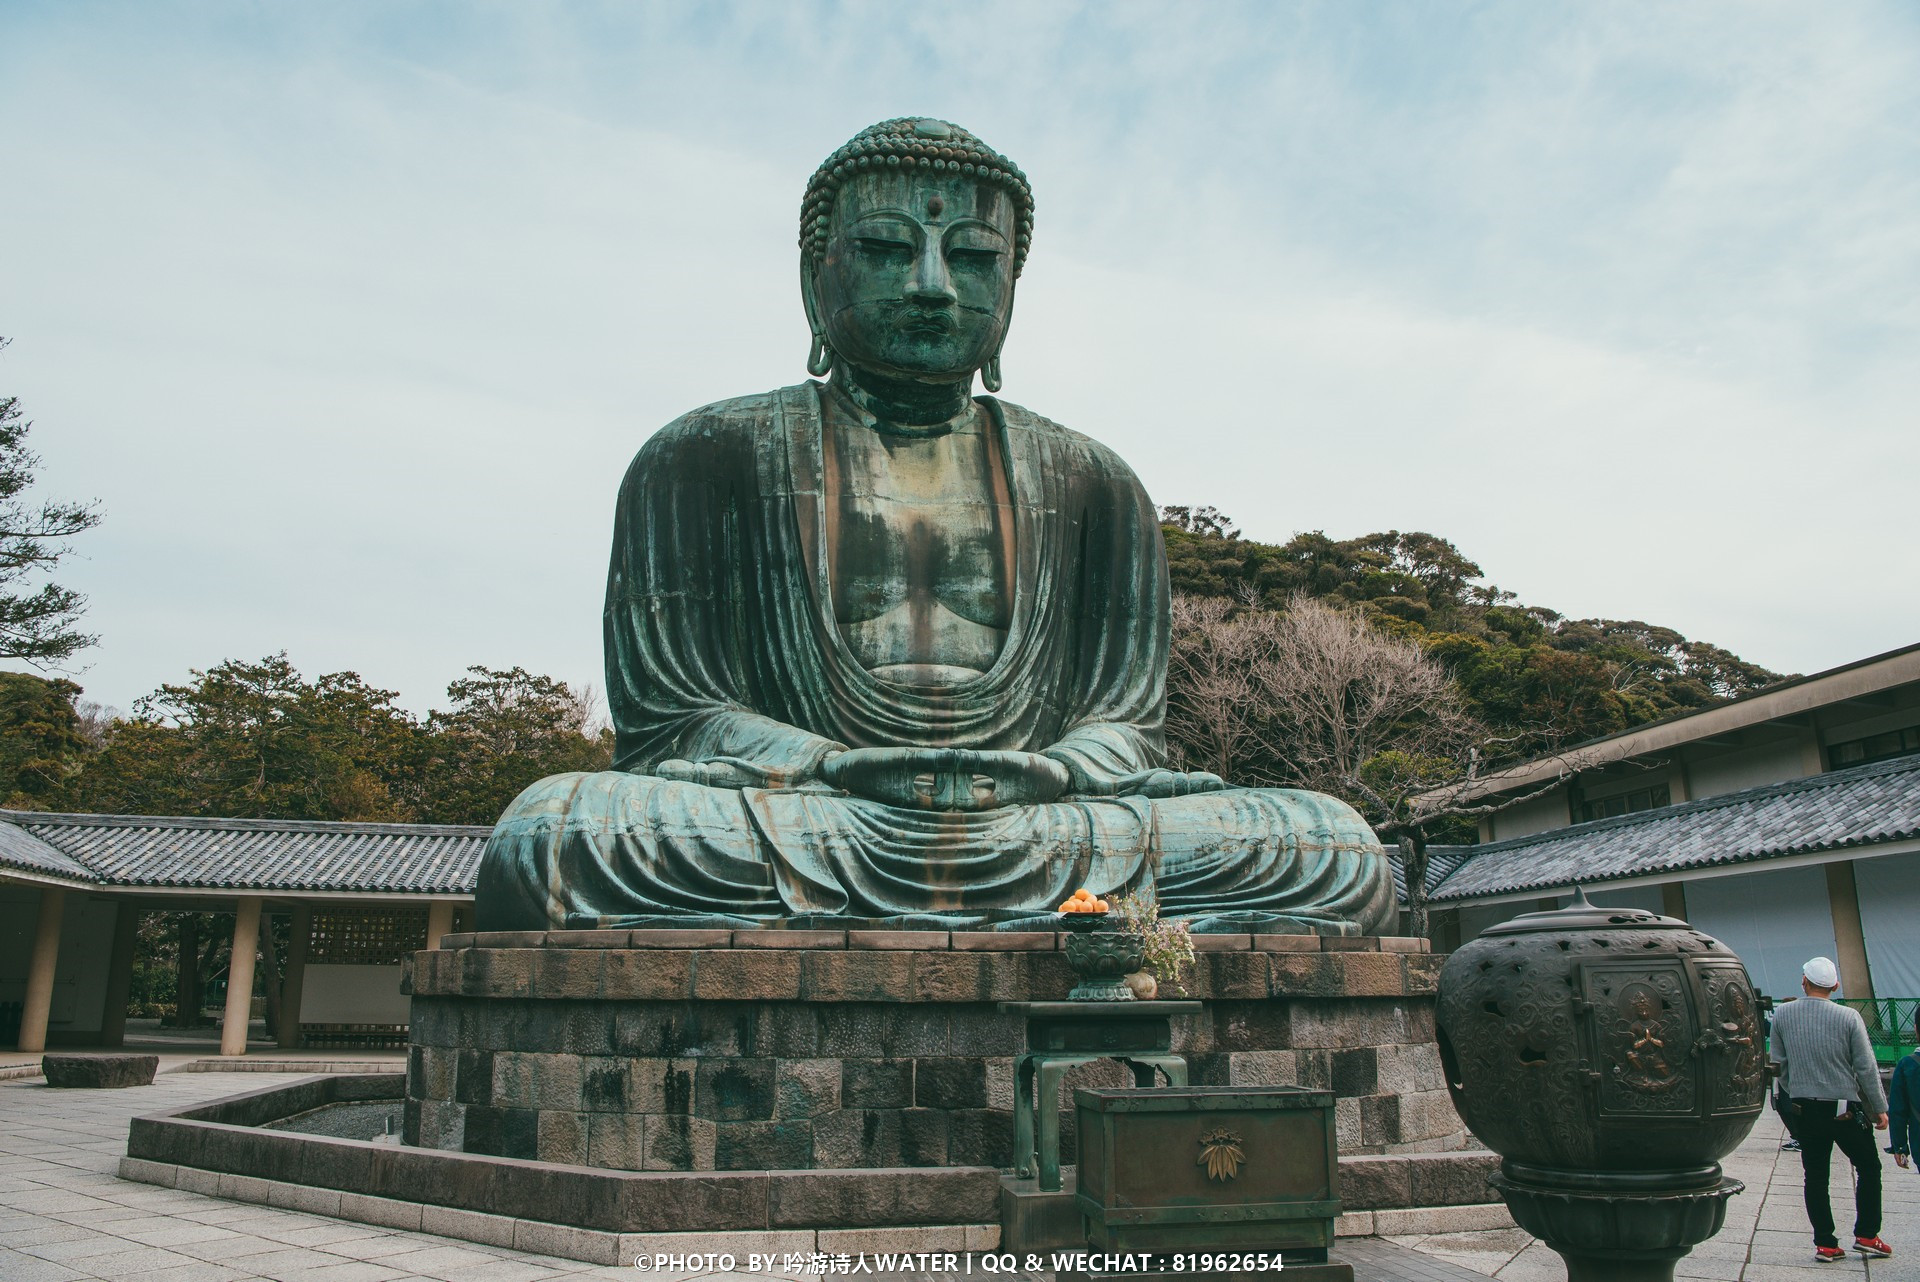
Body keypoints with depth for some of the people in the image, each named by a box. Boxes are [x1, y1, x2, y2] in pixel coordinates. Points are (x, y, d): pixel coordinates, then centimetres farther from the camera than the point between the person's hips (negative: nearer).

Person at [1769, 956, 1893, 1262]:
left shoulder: (1782, 1015, -3)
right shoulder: (1849, 1018, -12)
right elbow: (1866, 1068, -7)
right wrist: (1879, 1108, 4)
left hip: (1803, 1108, 2)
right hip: (1845, 1108, -2)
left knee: (1815, 1176, 9)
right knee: (1868, 1168, 18)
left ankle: (1825, 1244, 11)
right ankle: (1866, 1235, 17)